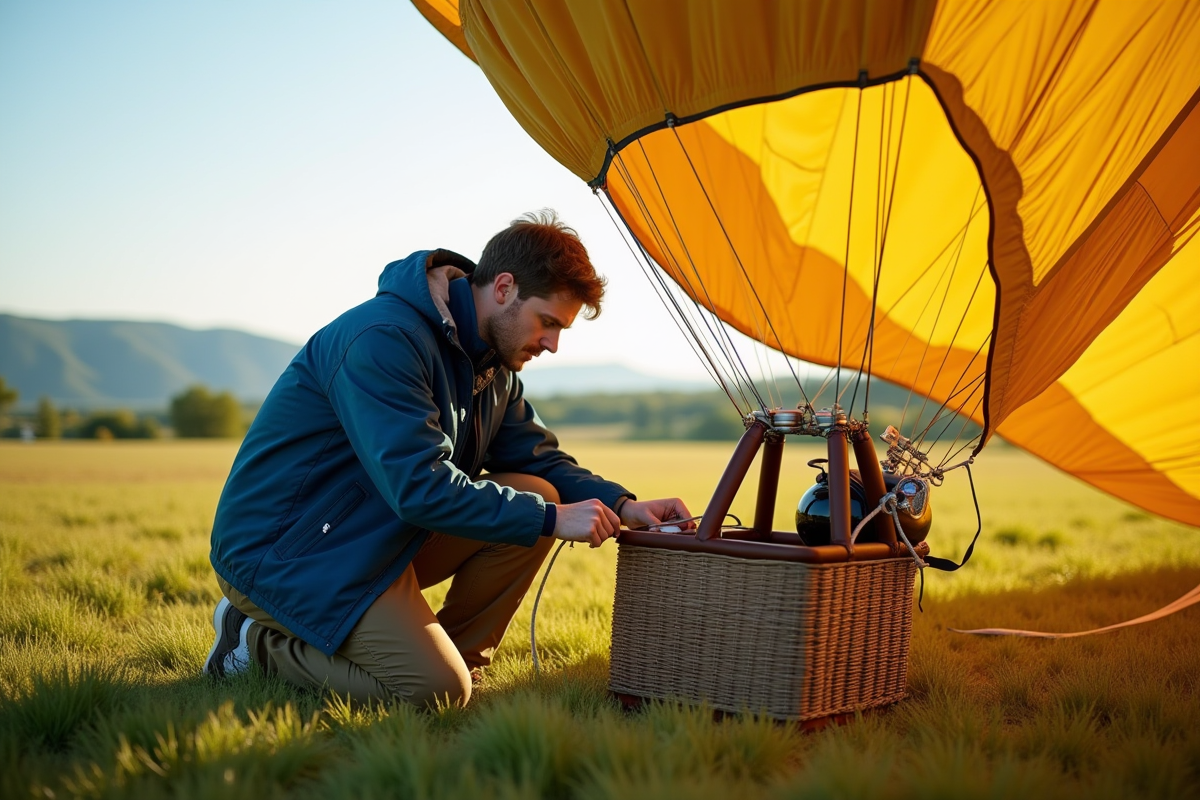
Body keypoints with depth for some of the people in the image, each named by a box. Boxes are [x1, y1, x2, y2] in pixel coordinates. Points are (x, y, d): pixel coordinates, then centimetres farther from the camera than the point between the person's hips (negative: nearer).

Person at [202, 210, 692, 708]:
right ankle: (259, 642, -2)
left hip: (383, 534, 9)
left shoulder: (491, 360, 5)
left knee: (536, 495, -5)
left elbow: (540, 459, 10)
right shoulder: (381, 340, -25)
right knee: (436, 691, -21)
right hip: (278, 553, -9)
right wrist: (551, 519, -27)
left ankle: (460, 658, 5)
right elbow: (420, 487, -31)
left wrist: (621, 505, -8)